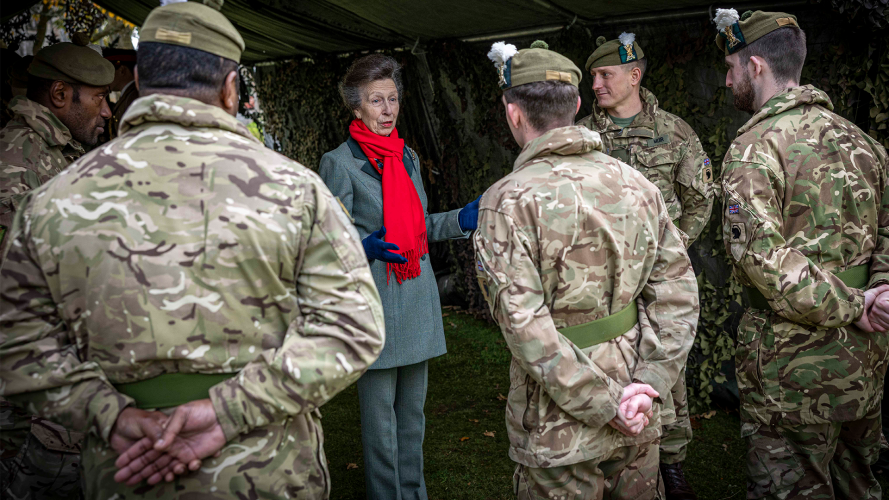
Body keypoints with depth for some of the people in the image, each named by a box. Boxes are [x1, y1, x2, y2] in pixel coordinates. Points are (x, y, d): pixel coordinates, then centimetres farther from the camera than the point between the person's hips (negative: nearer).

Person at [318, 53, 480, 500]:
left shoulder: (408, 156, 12)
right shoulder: (339, 162, -7)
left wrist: (461, 220, 4)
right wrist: (366, 247, -27)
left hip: (417, 295, 6)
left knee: (413, 407, 16)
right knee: (379, 409, 4)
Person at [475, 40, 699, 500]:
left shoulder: (509, 201, -16)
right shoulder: (635, 182, 0)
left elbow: (524, 324, -22)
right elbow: (678, 290, -2)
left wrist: (605, 403, -17)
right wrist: (650, 383, -6)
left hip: (560, 429, -5)